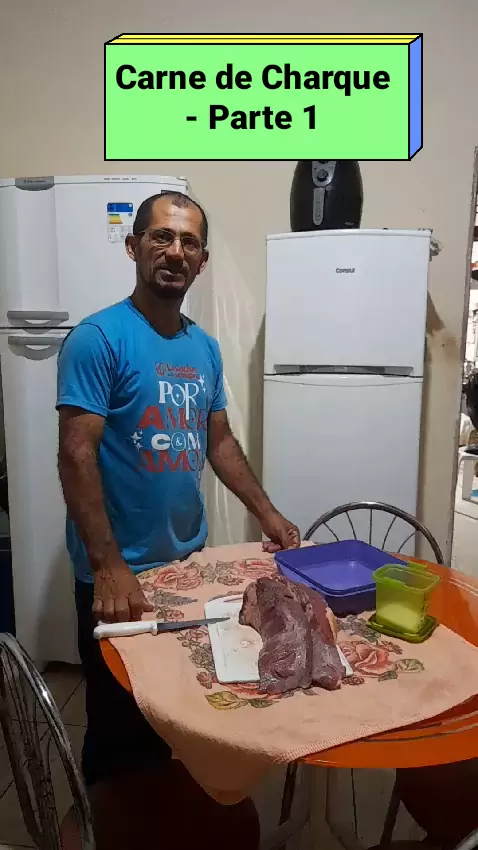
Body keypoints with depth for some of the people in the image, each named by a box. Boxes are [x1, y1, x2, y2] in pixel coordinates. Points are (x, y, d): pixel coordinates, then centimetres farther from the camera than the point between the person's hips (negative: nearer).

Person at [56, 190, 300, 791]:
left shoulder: (205, 348, 5)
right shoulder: (98, 339, -16)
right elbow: (76, 456, -20)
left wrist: (266, 513, 7)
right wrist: (109, 567, -25)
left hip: (189, 558, 7)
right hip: (120, 571, -6)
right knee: (119, 721, 14)